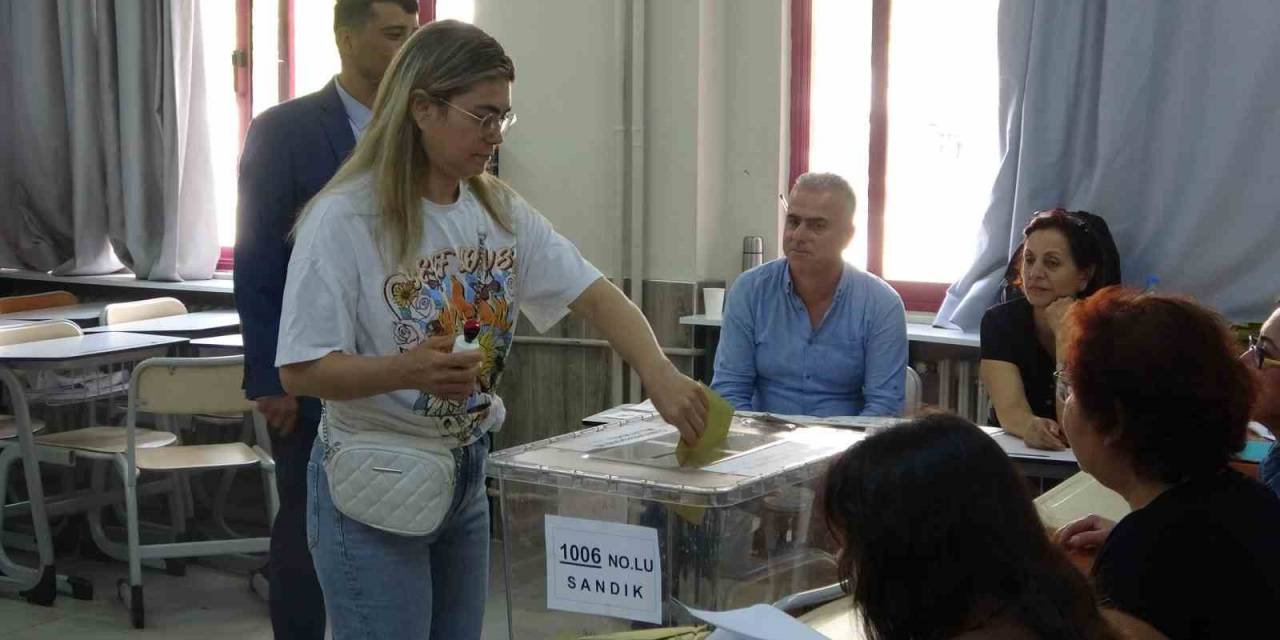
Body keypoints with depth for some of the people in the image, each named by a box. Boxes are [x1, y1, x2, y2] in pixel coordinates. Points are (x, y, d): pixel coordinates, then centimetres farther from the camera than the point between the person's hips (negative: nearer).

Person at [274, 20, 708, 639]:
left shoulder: (502, 211, 3)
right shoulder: (344, 219, -16)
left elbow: (593, 293, -3)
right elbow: (301, 370, -17)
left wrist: (659, 374, -20)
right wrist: (407, 370, -34)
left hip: (466, 472, 6)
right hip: (373, 482, -6)